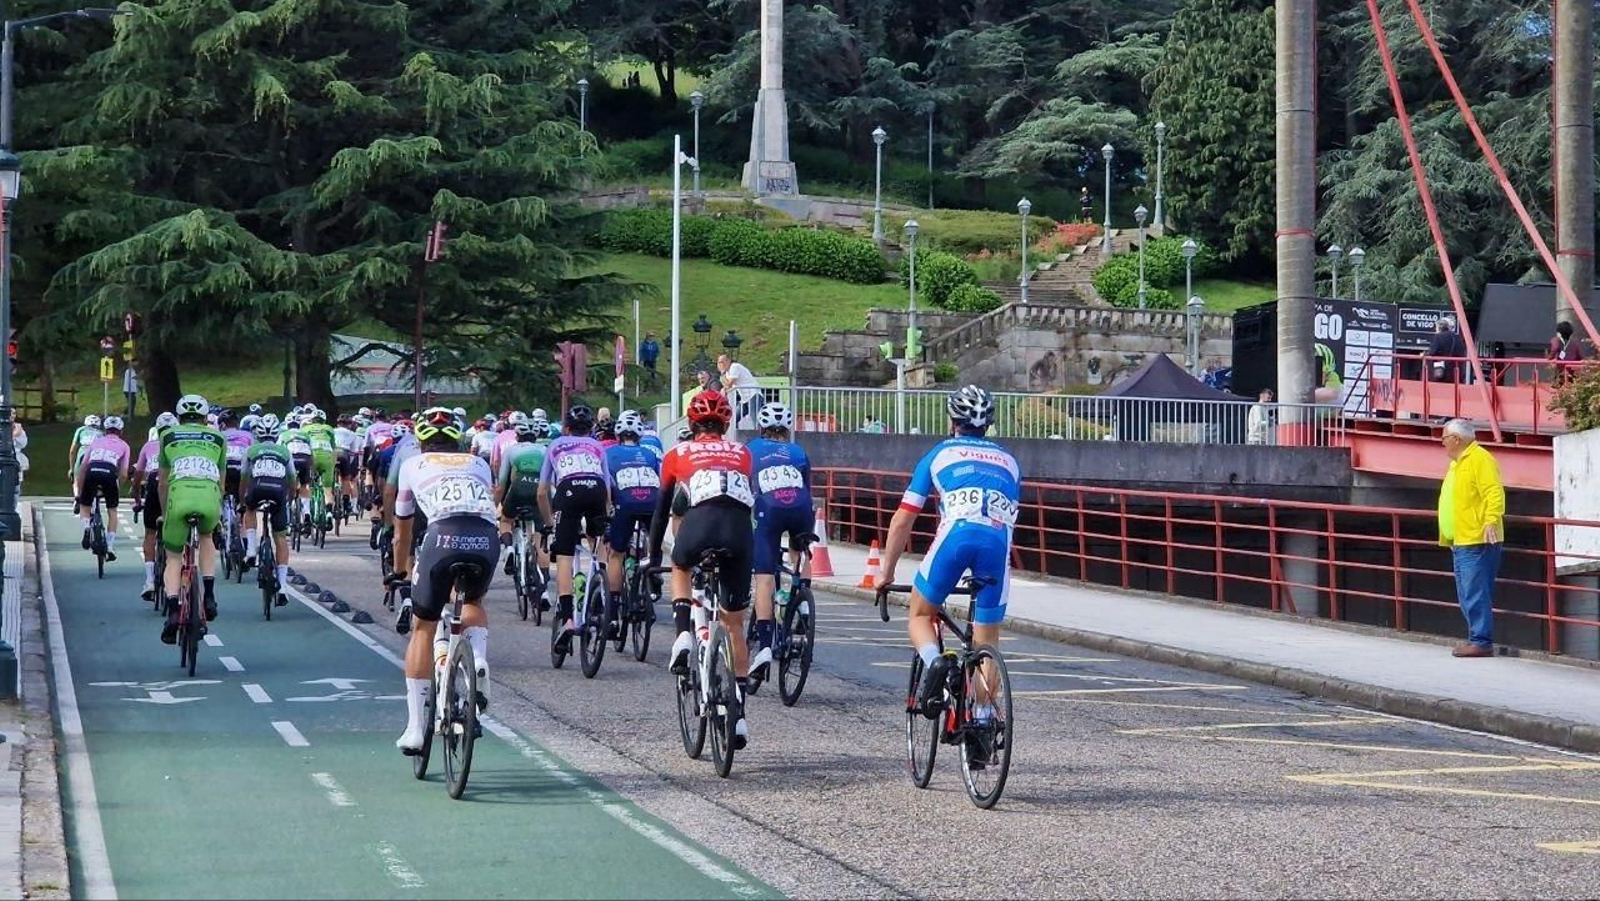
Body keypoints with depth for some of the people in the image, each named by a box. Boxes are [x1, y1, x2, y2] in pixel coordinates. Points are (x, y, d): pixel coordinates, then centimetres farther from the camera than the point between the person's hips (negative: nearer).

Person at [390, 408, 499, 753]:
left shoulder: (413, 466, 29)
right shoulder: (478, 464, 33)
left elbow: (402, 532, 39)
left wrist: (399, 572, 55)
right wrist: (475, 554, 56)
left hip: (444, 534, -2)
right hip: (487, 538, 2)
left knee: (424, 627, 14)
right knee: (473, 602, 32)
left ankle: (414, 726, 10)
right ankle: (478, 660, 2)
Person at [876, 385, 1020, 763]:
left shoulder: (940, 454, 24)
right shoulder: (1008, 461, 31)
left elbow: (903, 520, 23)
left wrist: (886, 572, 31)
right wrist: (987, 564, 47)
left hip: (957, 534, -2)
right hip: (999, 542, 2)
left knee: (920, 614, 17)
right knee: (986, 641, 14)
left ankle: (933, 660, -14)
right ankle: (982, 719, 8)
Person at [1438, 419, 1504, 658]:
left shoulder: (1480, 459, -10)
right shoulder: (1457, 463, 21)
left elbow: (1494, 493, -20)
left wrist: (1491, 521, -31)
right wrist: (1449, 535, 28)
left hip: (1477, 541, -10)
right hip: (1461, 541, 10)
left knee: (1475, 593, -12)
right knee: (1468, 595, 12)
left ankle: (1482, 642, -11)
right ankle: (1476, 638, 16)